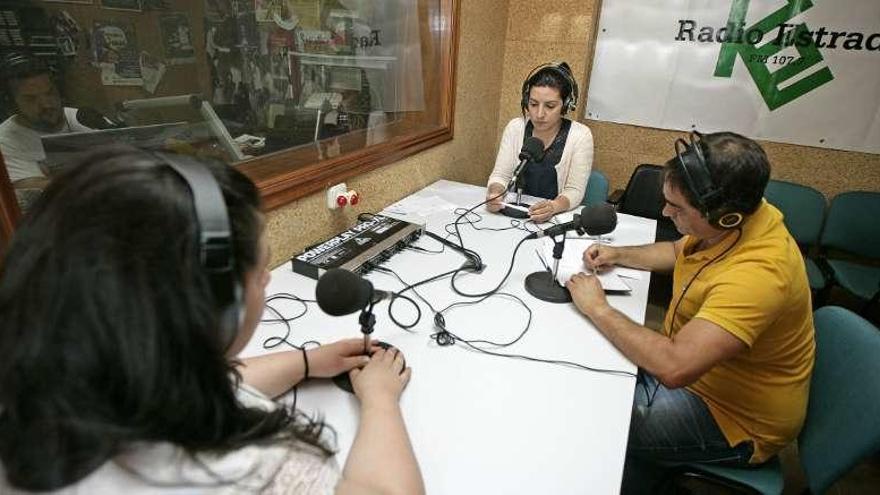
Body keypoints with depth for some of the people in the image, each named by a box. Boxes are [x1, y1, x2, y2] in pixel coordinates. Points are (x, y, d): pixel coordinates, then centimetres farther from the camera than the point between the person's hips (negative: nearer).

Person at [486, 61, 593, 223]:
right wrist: (495, 192, -21)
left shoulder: (580, 136, -8)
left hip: (559, 218, -1)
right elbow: (501, 174, 0)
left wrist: (554, 206, -29)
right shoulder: (514, 127, 0)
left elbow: (574, 190, -9)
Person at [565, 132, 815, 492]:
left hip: (736, 421, -8)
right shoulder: (734, 217, -8)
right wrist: (618, 255, -3)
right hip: (693, 365, 9)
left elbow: (673, 367, -43)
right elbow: (677, 252, 13)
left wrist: (598, 309, -30)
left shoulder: (757, 273, -37)